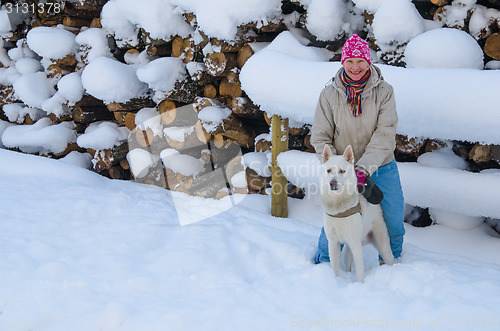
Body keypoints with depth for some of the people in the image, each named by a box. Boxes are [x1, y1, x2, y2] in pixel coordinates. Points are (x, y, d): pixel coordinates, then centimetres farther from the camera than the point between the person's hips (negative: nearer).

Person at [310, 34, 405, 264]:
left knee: (394, 222, 8)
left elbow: (385, 135, -16)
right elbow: (320, 137, -4)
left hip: (381, 168, 1)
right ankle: (324, 264, 32)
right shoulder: (330, 94, -7)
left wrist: (364, 168, -26)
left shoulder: (384, 91, -10)